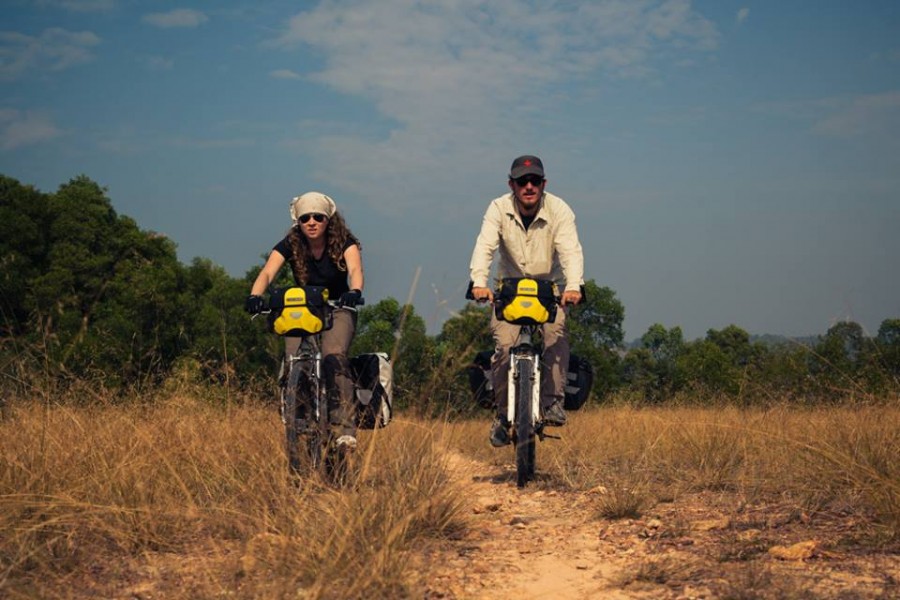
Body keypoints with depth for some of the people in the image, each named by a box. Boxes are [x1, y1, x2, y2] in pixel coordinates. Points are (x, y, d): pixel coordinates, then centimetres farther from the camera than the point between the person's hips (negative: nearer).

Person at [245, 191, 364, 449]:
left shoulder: (343, 242, -14)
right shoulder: (290, 245, -11)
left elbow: (355, 268, -32)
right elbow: (268, 272, -26)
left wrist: (354, 292, -55)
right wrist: (255, 296, -48)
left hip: (337, 309, -2)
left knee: (334, 357, -29)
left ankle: (345, 426, -31)